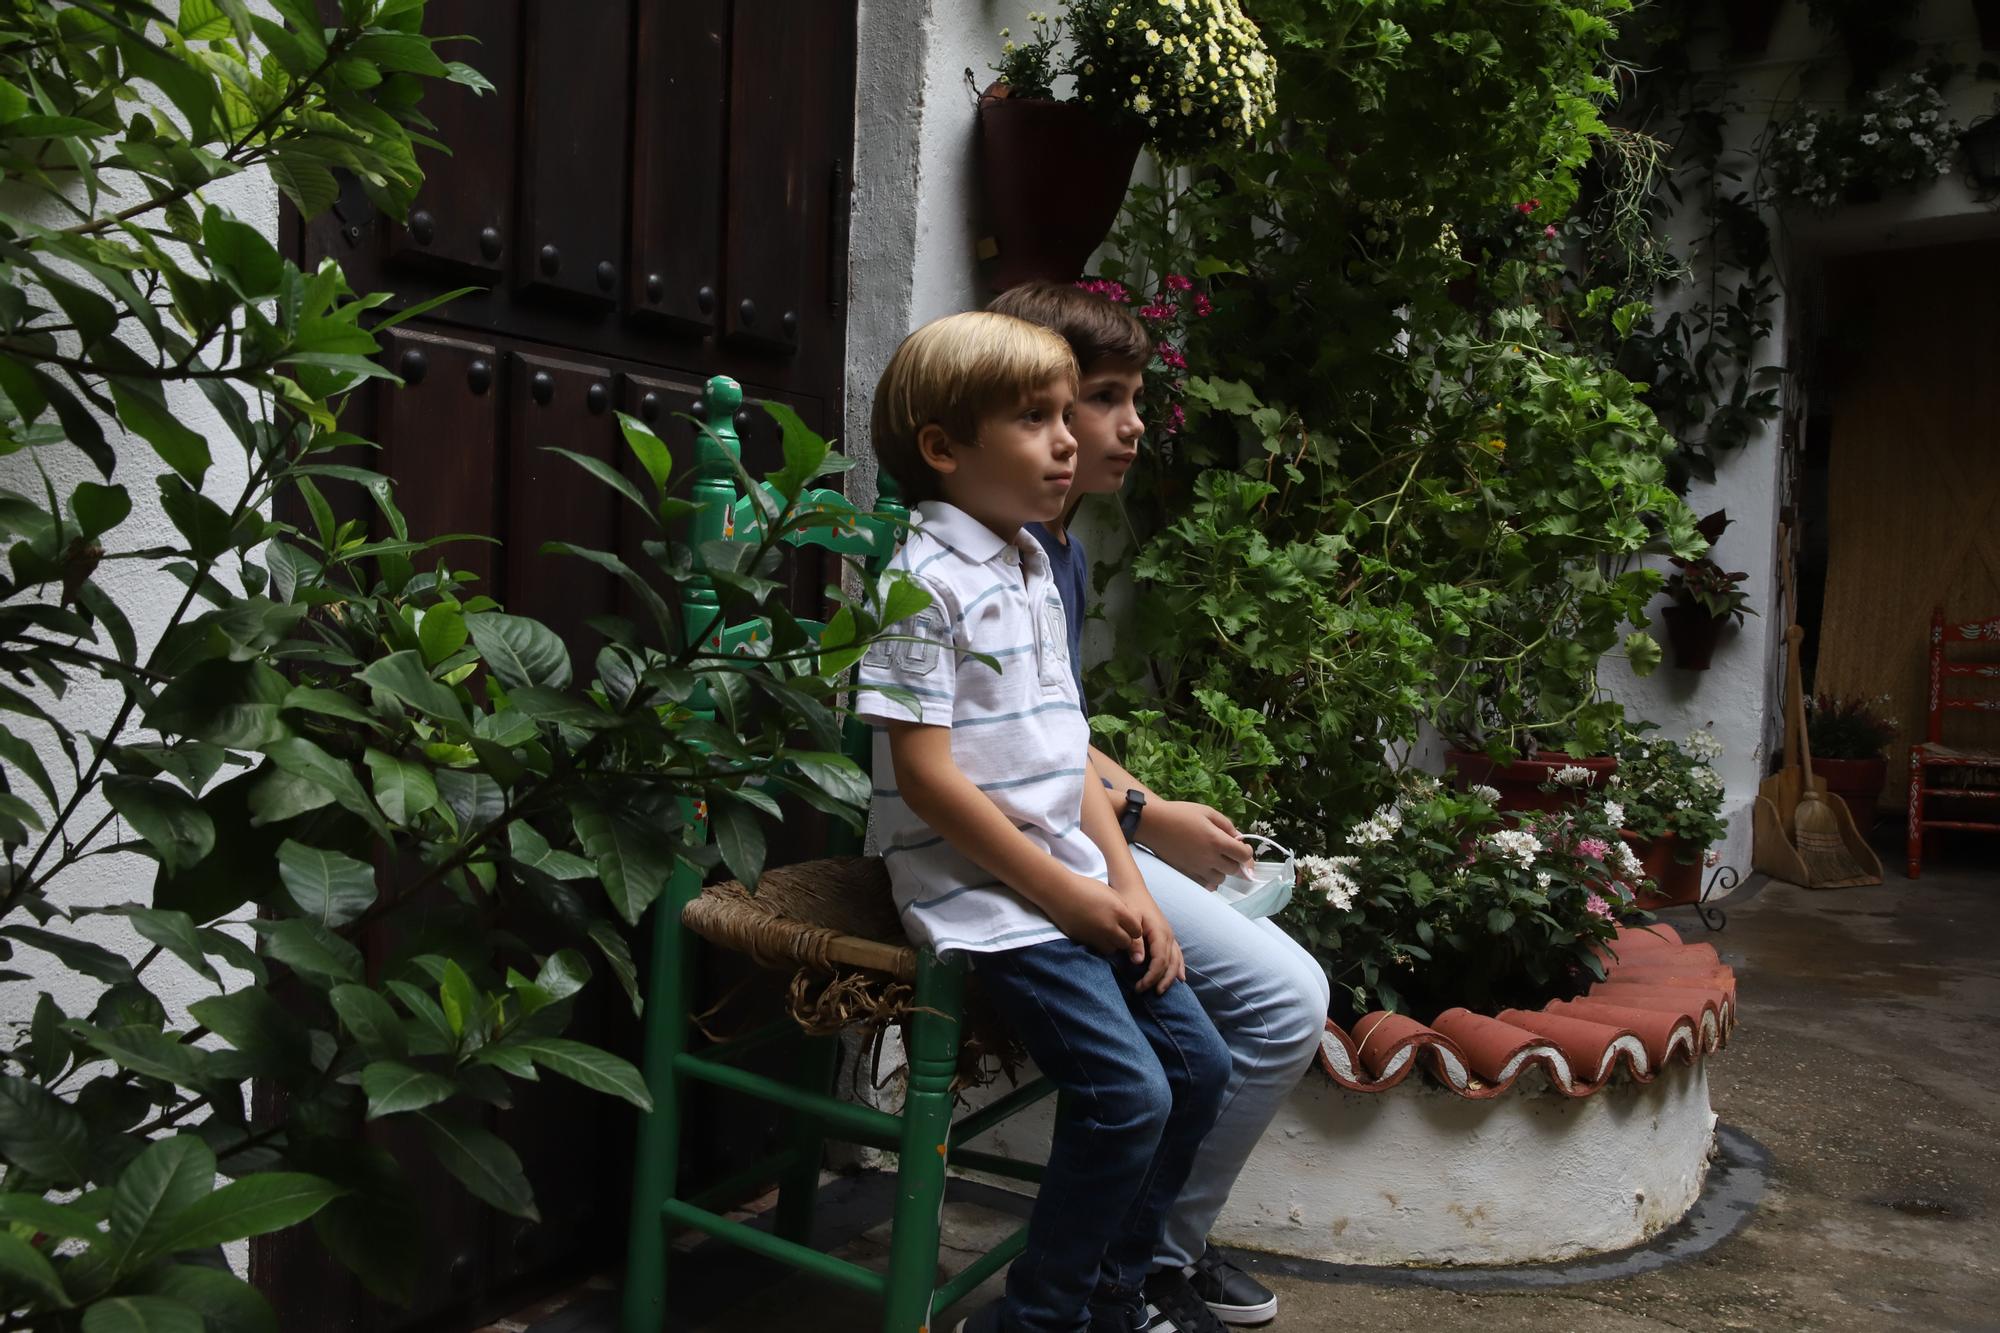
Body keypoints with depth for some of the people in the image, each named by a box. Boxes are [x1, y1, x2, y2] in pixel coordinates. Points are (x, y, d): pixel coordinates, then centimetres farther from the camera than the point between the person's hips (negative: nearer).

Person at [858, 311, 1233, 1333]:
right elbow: (926, 775, -18)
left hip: (1071, 885, 9)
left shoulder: (1036, 577, 14)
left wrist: (1127, 886, 5)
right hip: (981, 894, -9)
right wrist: (1065, 892, -14)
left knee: (1198, 1064, 8)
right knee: (1129, 1092, -15)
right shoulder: (926, 581, -13)